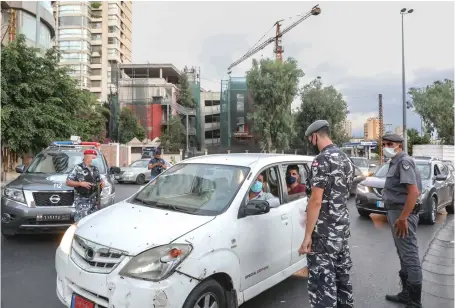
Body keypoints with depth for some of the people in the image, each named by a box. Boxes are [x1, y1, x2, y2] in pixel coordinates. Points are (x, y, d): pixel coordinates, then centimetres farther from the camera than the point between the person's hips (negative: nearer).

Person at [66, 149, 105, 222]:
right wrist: (81, 183, -18)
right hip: (82, 200, -6)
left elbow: (99, 179, 26)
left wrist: (102, 182, 3)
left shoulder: (95, 169, 14)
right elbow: (68, 182, -6)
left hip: (93, 200, 6)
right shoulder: (78, 168, -4)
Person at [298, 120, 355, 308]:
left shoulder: (322, 160, -17)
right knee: (342, 275, 18)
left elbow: (316, 201, -21)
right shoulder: (346, 159, 12)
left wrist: (308, 235, -18)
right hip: (342, 228, 9)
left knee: (322, 281, -2)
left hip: (324, 232, -9)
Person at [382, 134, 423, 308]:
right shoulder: (395, 162, 15)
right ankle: (406, 294, 31)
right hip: (395, 212, 11)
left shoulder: (404, 161, -15)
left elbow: (414, 191, -24)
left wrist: (403, 218, -26)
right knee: (403, 255, 18)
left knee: (410, 256, -2)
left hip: (403, 213, -11)